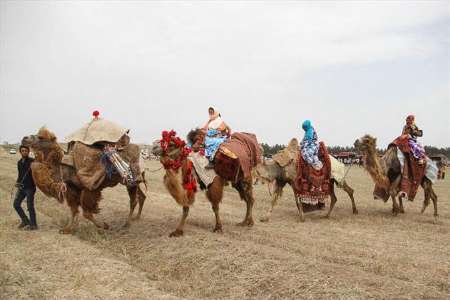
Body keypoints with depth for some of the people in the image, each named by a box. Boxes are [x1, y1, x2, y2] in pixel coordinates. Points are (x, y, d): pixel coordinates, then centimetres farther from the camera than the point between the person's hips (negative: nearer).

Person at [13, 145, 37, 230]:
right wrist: (17, 182, 7)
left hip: (30, 187, -7)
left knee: (30, 206, -4)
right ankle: (25, 221, 21)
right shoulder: (19, 162, 13)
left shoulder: (32, 161, -7)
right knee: (16, 204, 5)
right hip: (21, 187, 7)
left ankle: (33, 225, 7)